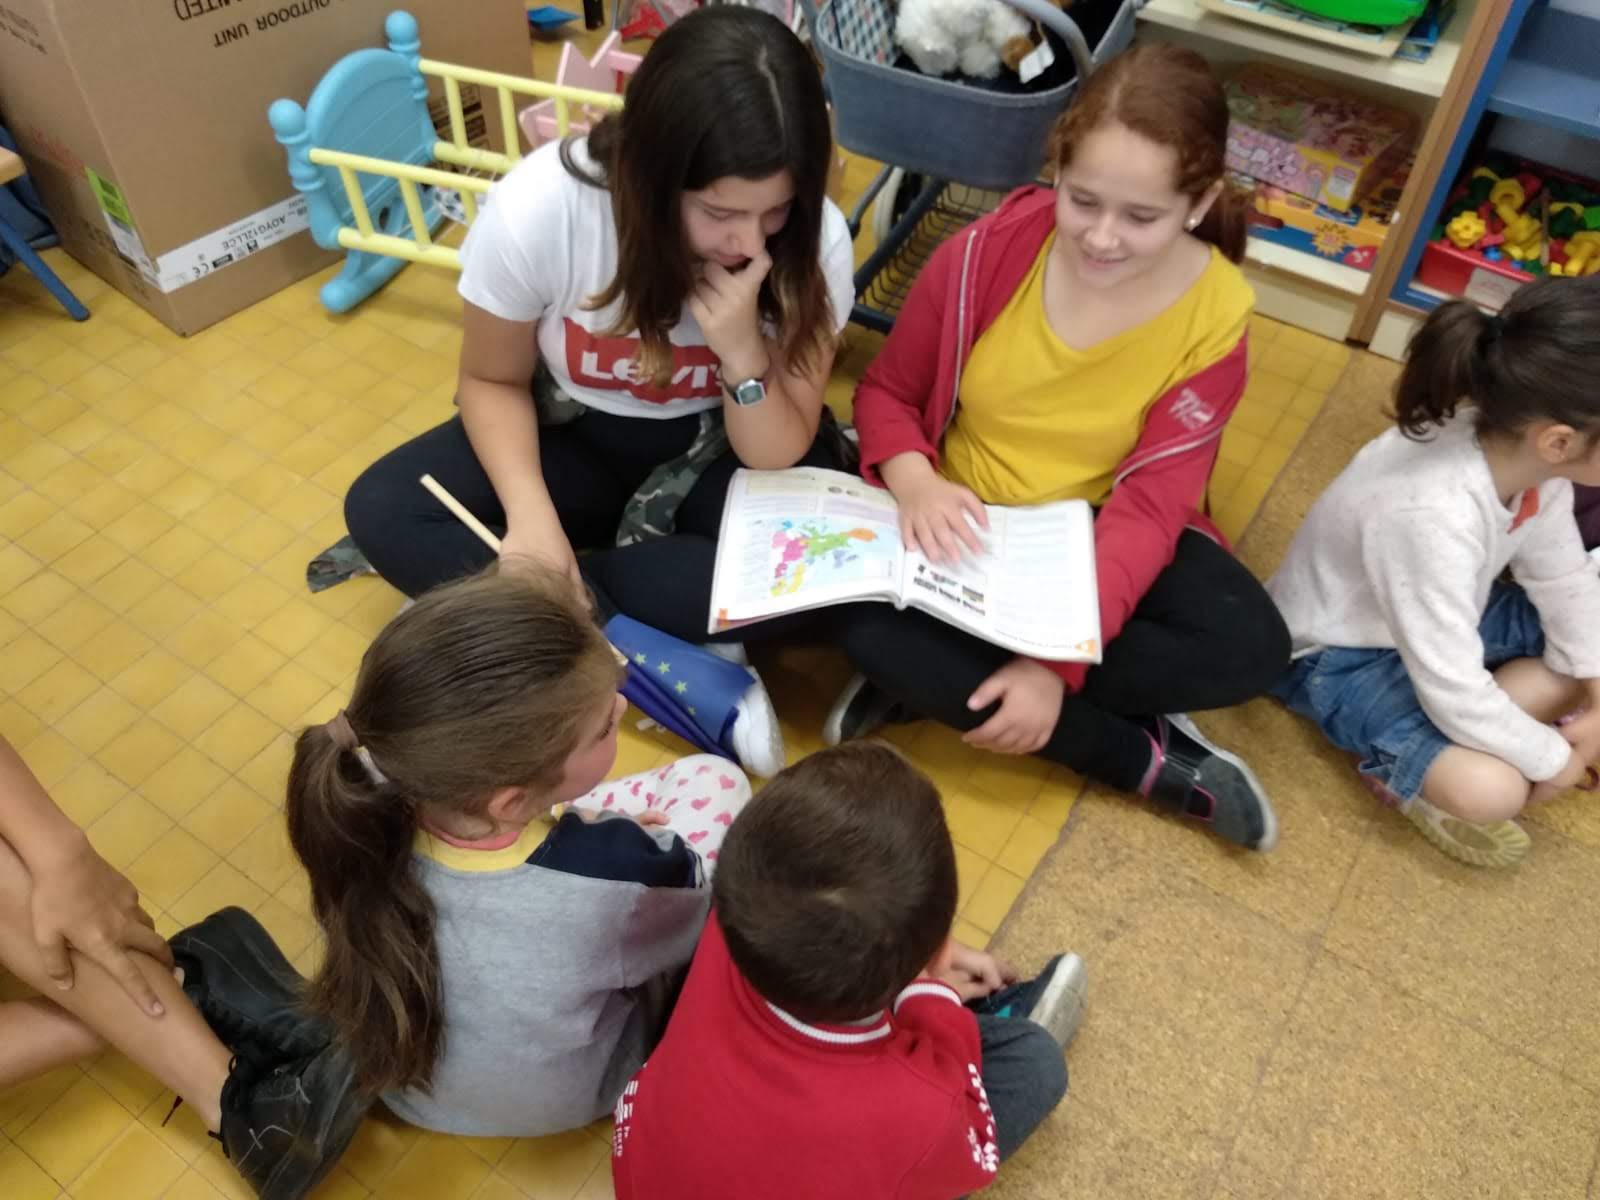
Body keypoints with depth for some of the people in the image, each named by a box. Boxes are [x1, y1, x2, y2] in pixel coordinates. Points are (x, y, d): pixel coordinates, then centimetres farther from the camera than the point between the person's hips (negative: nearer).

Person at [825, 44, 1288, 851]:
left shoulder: (1213, 315, -16)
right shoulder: (988, 251, -16)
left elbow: (1148, 507, -20)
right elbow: (887, 392, -5)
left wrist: (1057, 660, -31)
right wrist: (914, 481, -28)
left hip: (1096, 533, 1)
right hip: (964, 521, 0)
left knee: (1252, 647, -23)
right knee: (869, 627, -30)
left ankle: (937, 682, -18)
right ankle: (1150, 759, -18)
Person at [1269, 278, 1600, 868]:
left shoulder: (1517, 448, -17)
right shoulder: (1435, 517, -40)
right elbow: (1456, 696, -32)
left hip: (1436, 615, 9)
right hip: (1338, 653, -9)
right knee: (1491, 789, -28)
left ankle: (1445, 742, 0)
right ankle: (1398, 767, 4)